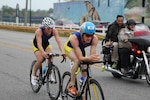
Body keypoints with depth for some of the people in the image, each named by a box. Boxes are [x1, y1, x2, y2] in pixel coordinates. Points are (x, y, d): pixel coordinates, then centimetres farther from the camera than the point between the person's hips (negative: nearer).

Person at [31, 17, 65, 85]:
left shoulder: (54, 31, -28)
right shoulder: (39, 31, -37)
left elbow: (59, 41, -36)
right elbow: (39, 43, -46)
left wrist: (62, 51, -53)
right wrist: (43, 52, -64)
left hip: (46, 44, 3)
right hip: (36, 45, -3)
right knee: (40, 60, -24)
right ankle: (34, 75, 0)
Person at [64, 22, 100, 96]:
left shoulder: (95, 39, -35)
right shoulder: (74, 38, -44)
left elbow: (92, 55, -36)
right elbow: (80, 57, -46)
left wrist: (94, 58, -59)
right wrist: (89, 58, -66)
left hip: (81, 48, 4)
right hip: (69, 47, -4)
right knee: (77, 61, -33)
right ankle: (71, 85, -18)